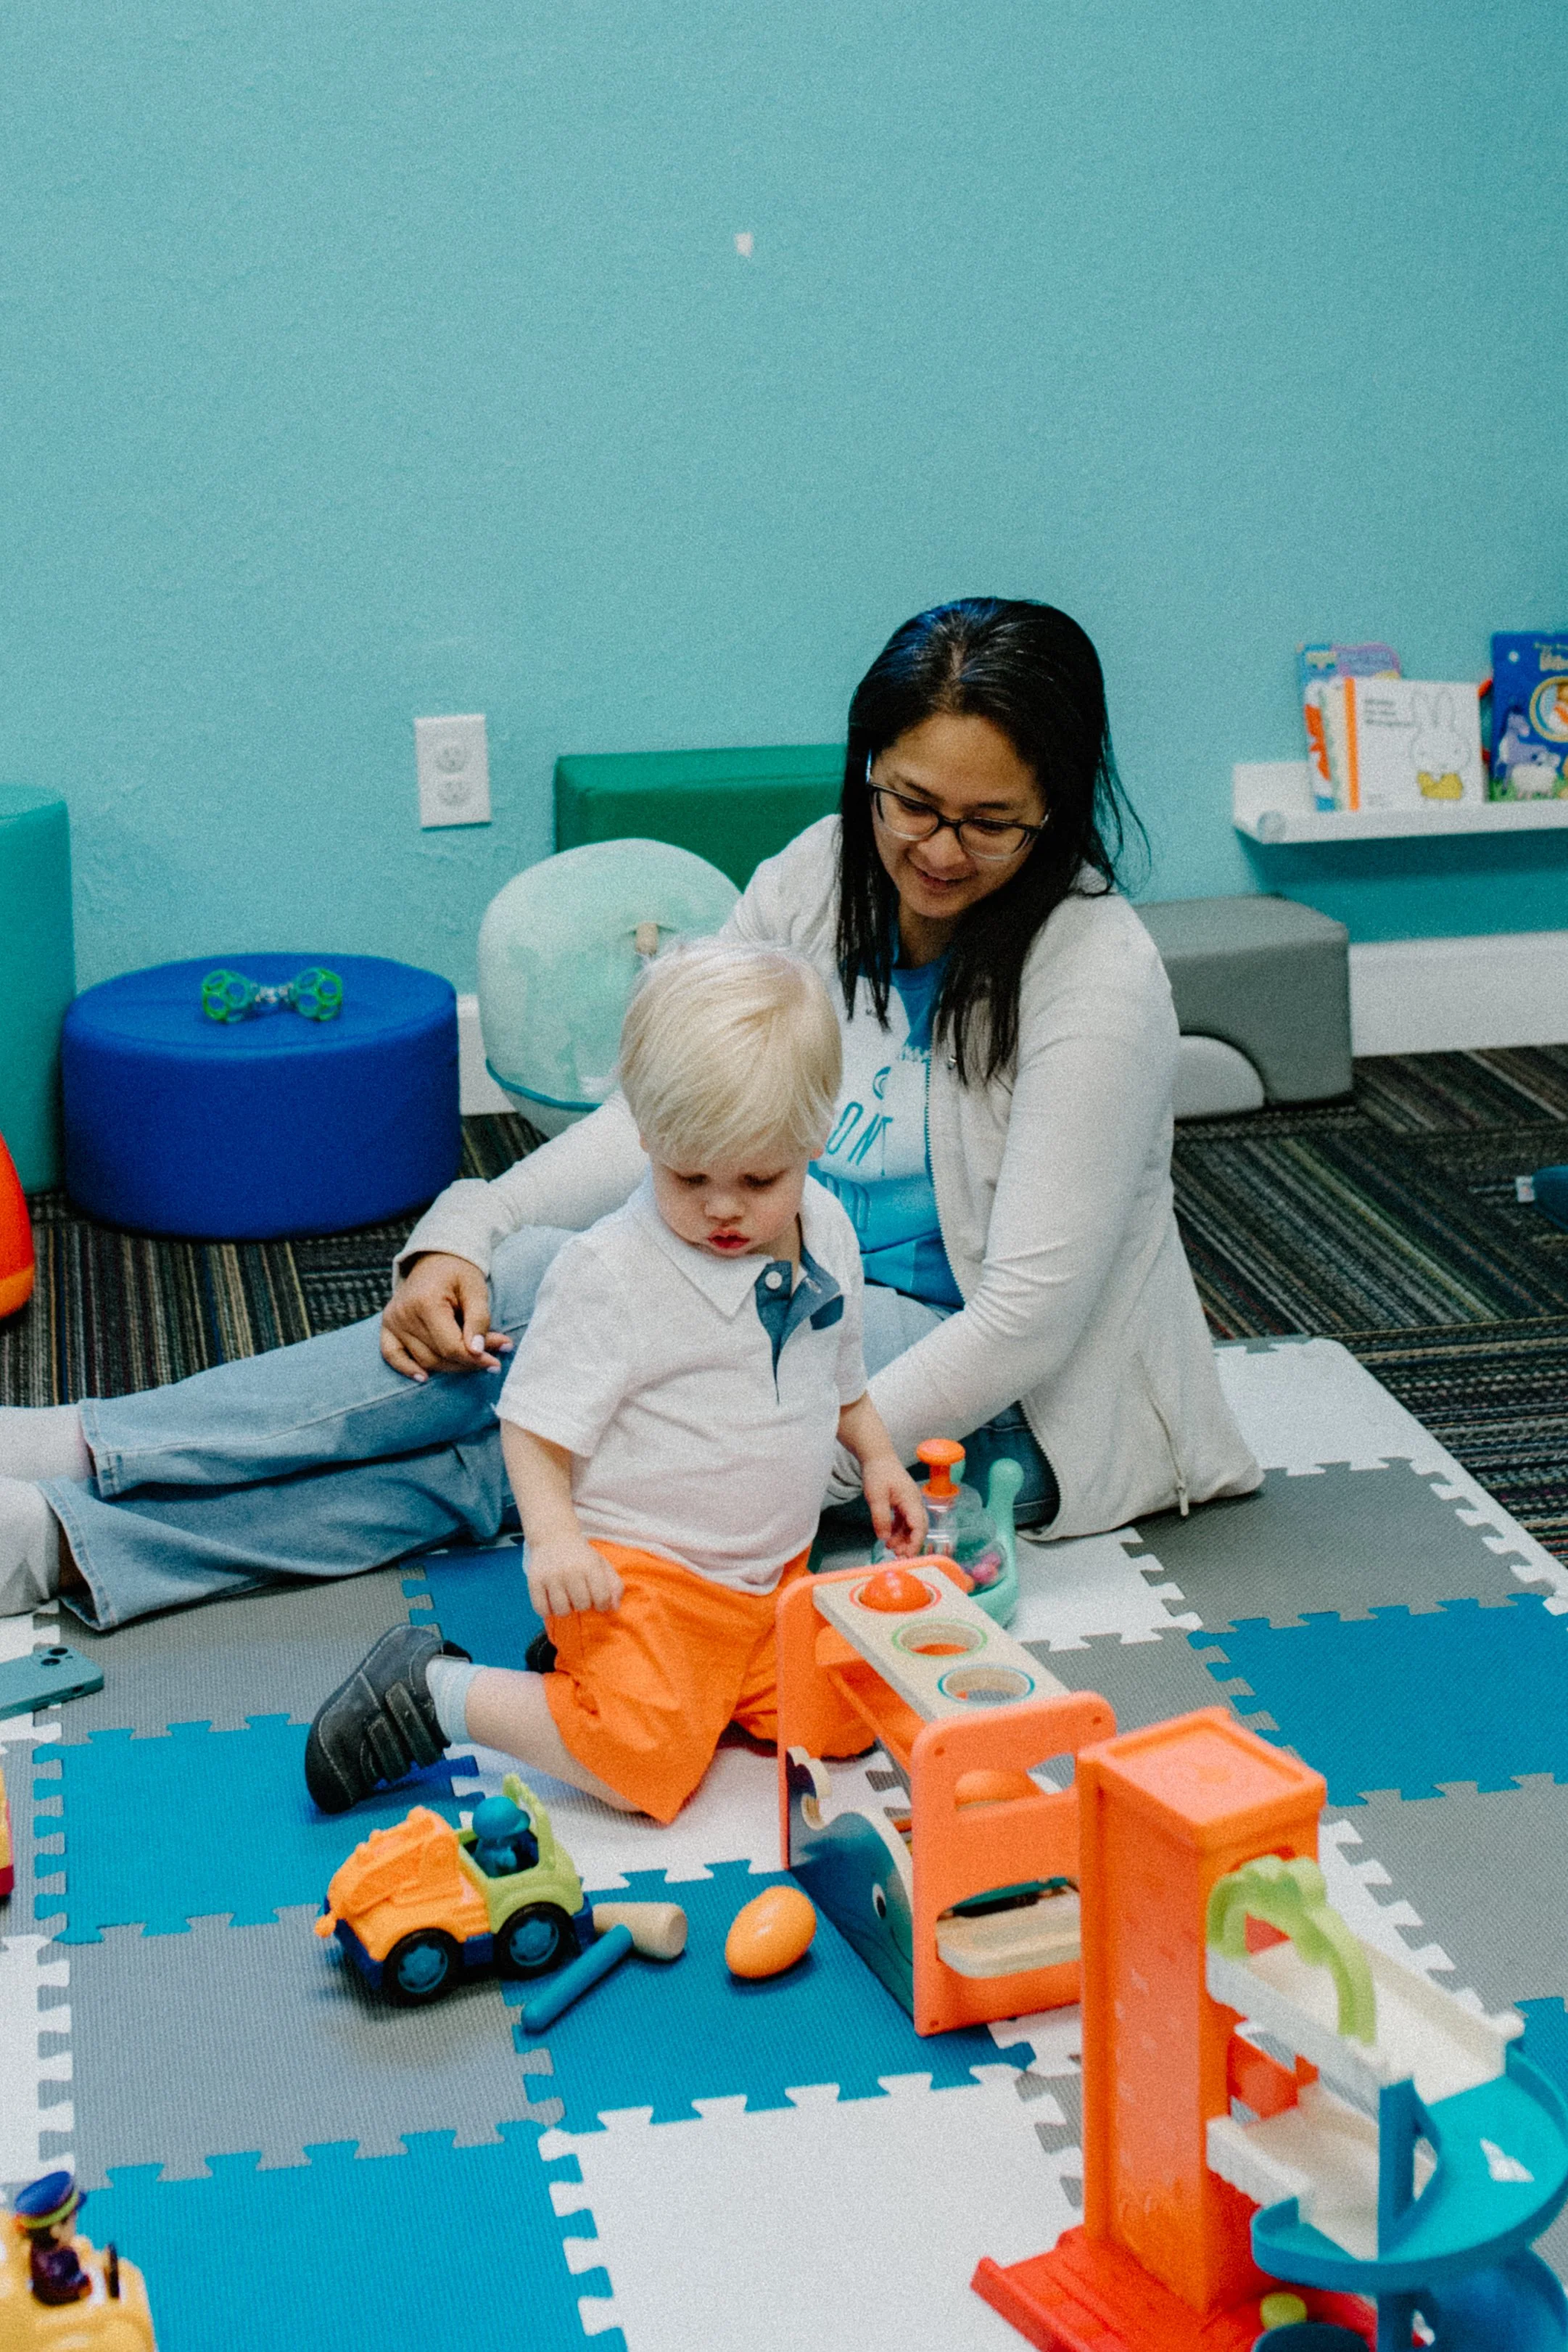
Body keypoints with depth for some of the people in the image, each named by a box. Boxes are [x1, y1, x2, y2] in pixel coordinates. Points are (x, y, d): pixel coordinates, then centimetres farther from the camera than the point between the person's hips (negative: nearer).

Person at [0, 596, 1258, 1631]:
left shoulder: (1097, 976, -19)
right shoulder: (817, 883, -1)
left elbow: (1029, 1308, -22)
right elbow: (664, 1114, 0)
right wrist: (465, 1234, -17)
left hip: (985, 1396, -6)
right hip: (809, 1306, 6)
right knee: (532, 1280, -22)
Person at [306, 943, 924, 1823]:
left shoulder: (826, 1232, 3)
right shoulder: (612, 1270, -19)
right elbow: (536, 1418, -17)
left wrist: (878, 1457, 16)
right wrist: (553, 1535, -29)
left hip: (773, 1568, 8)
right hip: (639, 1569, -8)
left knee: (846, 1721, -2)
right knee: (644, 1765, -22)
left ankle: (589, 1669, 11)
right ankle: (434, 1692, -3)